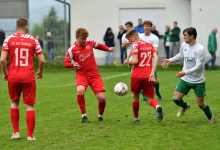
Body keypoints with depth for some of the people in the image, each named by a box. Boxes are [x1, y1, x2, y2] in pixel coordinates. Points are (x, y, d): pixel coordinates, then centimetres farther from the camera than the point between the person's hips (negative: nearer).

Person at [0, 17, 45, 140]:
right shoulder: (33, 40, 2)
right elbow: (42, 60, 1)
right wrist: (40, 72, 20)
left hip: (13, 76, 1)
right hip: (29, 77, -1)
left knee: (14, 103, 19)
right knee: (30, 106, 3)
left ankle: (16, 132, 17)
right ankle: (30, 135, 2)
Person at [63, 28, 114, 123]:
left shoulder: (90, 43, 3)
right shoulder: (72, 50, -6)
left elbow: (99, 46, 23)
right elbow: (65, 64, -1)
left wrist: (108, 49, 6)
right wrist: (73, 65, -22)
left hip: (94, 75, 3)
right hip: (82, 75, -3)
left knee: (102, 98, -12)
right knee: (80, 90, -35)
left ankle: (100, 115, 20)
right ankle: (84, 116, -18)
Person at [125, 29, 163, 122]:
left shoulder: (135, 44, -4)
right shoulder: (149, 45, 15)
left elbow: (135, 61, -14)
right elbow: (156, 58, 2)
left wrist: (129, 62, 8)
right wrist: (152, 72, -3)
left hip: (137, 75, -4)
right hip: (148, 76, 4)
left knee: (135, 96, 18)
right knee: (149, 98, 5)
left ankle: (136, 118, 28)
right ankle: (157, 106, -30)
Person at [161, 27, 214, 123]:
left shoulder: (200, 49, -21)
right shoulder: (184, 45, -1)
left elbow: (198, 66, -25)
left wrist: (185, 72, -36)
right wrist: (170, 60, 19)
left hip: (198, 81, -5)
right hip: (185, 79, 5)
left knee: (200, 104, 1)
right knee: (176, 98, -5)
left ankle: (210, 117, 31)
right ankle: (185, 107, 30)